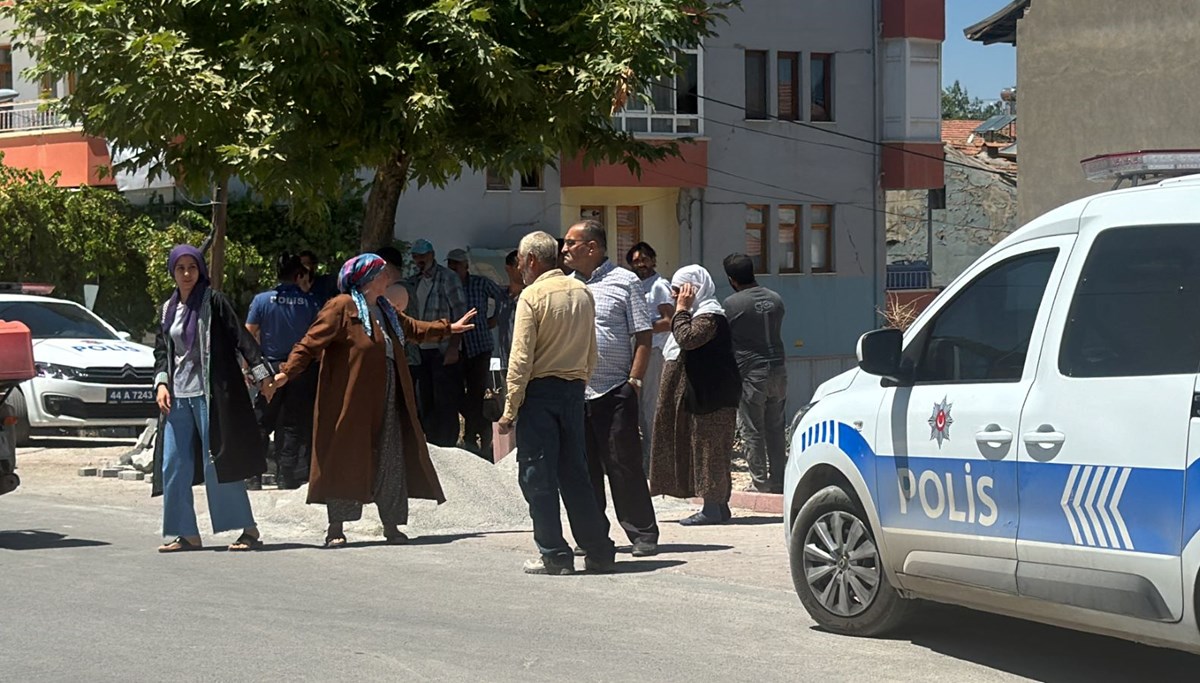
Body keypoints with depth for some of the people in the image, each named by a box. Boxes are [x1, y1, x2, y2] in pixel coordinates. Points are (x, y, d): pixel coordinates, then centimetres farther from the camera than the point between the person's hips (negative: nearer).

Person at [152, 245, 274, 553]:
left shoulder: (213, 301, -2)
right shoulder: (168, 310, 15)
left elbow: (240, 337, -6)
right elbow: (162, 351, 17)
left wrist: (261, 374, -12)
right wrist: (161, 383, 1)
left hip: (210, 393, -6)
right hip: (178, 395, 6)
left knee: (217, 463, -8)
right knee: (173, 465, 2)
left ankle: (248, 529, -2)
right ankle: (187, 534, 8)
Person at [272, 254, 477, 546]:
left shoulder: (385, 310, 16)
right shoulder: (341, 307, -9)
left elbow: (413, 329, 35)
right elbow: (312, 342, -15)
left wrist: (448, 328, 43)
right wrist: (287, 372, -25)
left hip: (386, 401, 8)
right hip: (351, 401, -8)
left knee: (390, 463, 7)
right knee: (345, 461, -4)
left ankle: (391, 525, 16)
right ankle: (336, 528, 3)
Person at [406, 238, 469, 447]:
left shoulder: (447, 278, -4)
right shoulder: (414, 282, 14)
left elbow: (460, 314, -9)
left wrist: (453, 347, -16)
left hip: (444, 350, -6)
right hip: (422, 350, 6)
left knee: (446, 404, -4)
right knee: (427, 404, 9)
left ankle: (447, 449, 0)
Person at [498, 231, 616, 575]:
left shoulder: (532, 296, -10)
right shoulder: (582, 293, 9)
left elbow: (521, 357, -14)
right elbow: (591, 353, 12)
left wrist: (510, 408, -11)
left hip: (540, 391, -6)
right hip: (574, 389, 6)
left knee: (538, 475, 0)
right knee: (575, 472, 12)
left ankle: (554, 555, -1)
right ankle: (598, 551, 13)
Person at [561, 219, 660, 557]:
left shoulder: (624, 282, -1)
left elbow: (643, 336, -3)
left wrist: (634, 380, -10)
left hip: (615, 391, -5)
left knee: (624, 464, -4)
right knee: (584, 467, 8)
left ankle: (643, 534, 2)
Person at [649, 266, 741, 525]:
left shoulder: (709, 316, -13)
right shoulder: (699, 314, 21)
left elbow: (687, 338, -27)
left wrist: (681, 310, -18)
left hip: (711, 396, -11)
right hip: (700, 395, 11)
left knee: (708, 449, -9)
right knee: (704, 449, 11)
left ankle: (713, 508, -8)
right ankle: (718, 506, 14)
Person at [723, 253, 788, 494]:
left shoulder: (732, 304, -12)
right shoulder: (775, 299, 7)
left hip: (750, 373, -6)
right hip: (777, 370, 6)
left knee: (752, 432, 3)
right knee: (776, 429, 12)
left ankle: (760, 483, 5)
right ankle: (778, 482, 16)